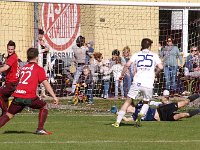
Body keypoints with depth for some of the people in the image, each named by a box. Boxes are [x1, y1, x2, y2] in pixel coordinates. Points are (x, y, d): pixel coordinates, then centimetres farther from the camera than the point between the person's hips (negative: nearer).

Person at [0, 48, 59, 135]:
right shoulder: (39, 69, 6)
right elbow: (46, 84, 0)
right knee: (44, 106, 19)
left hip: (17, 96, 4)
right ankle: (40, 129, 11)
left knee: (8, 115, 10)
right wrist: (54, 97, -1)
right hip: (30, 97, -4)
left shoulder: (23, 68, 22)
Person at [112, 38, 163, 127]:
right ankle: (141, 114, -10)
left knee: (128, 101, 6)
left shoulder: (136, 55, 10)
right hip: (148, 83, 0)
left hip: (137, 82, 0)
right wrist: (155, 73, 17)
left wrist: (122, 74, 11)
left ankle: (118, 122, -1)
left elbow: (127, 65, -2)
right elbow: (160, 67, -2)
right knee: (146, 102, 21)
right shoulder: (154, 55, 9)